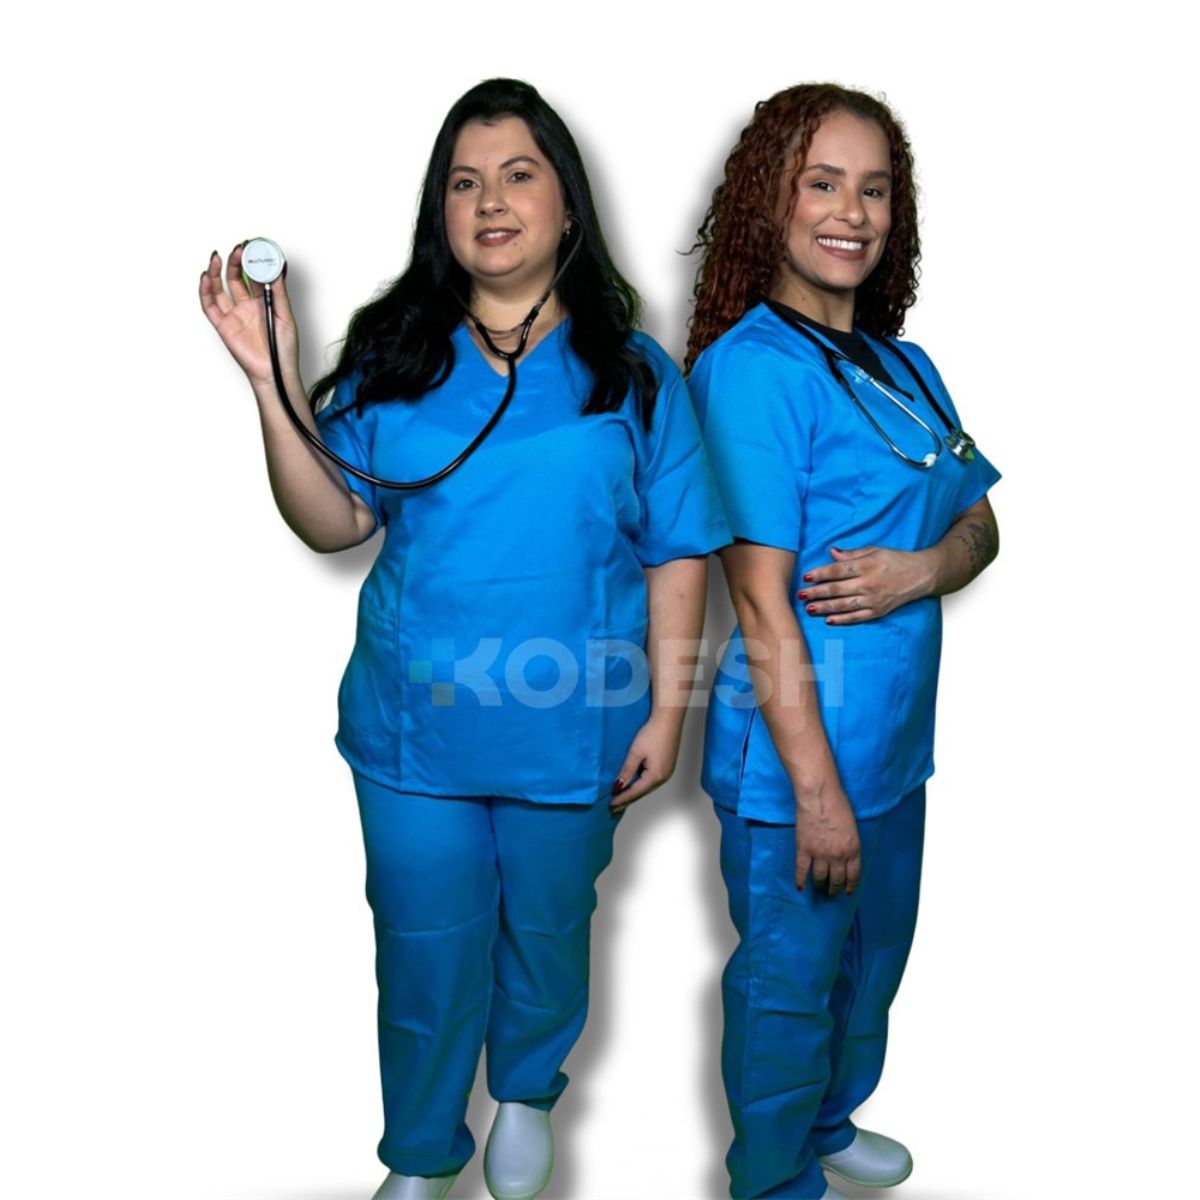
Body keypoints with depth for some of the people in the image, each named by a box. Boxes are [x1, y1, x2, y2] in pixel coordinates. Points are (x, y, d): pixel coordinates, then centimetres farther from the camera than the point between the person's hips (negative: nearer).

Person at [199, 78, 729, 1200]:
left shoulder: (633, 373, -2)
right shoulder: (393, 357, 0)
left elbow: (675, 554, -1)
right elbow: (334, 521, -5)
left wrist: (666, 707, -5)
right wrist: (270, 384, -16)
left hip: (570, 728, 0)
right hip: (415, 725, 1)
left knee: (545, 933, 19)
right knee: (425, 950, 13)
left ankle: (525, 1096, 51)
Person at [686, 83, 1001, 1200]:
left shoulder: (902, 368, 9)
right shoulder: (752, 367, -16)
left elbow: (979, 524, 13)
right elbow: (762, 602, -20)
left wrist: (920, 569, -11)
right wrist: (816, 788, -20)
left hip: (894, 737, 8)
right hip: (796, 745, -8)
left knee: (872, 958, 25)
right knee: (789, 978, 10)